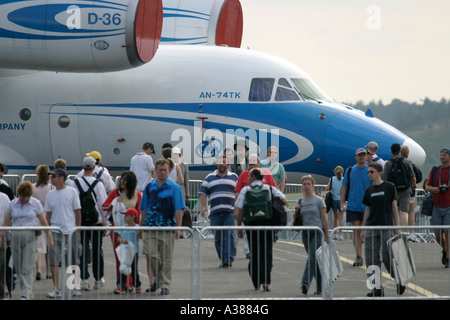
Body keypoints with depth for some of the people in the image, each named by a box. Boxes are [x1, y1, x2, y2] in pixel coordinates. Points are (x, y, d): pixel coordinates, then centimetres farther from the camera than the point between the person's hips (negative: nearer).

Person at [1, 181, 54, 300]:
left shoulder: (35, 203, 1)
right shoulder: (13, 204, 9)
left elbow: (43, 222, 4)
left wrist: (50, 237, 3)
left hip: (30, 237, -4)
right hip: (16, 236, 4)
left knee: (28, 267, -11)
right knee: (18, 267, 5)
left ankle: (26, 294, -13)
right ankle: (28, 293, 16)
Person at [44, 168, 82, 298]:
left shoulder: (72, 192, -1)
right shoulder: (50, 194, 8)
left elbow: (77, 212, 1)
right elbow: (48, 214, 13)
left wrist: (77, 229, -3)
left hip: (71, 232, -3)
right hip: (55, 232, 3)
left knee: (73, 262, 6)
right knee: (53, 260, -7)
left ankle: (76, 287, 19)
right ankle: (56, 289, -2)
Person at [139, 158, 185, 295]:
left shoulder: (174, 188, 2)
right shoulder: (149, 187, 11)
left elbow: (178, 209, -1)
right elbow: (144, 209, 17)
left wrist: (178, 227, -9)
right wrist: (141, 226, 14)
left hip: (167, 227, -2)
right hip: (150, 226, 2)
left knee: (166, 258, 2)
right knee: (150, 254, -7)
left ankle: (165, 285, 10)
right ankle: (158, 279, 14)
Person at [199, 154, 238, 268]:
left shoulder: (234, 177, 14)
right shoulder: (209, 178, 16)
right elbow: (203, 193, 11)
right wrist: (203, 206, -4)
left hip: (230, 212, -2)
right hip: (215, 212, 2)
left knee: (229, 235, -13)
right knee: (218, 237, 1)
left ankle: (229, 259, -16)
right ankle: (223, 260, 7)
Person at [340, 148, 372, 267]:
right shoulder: (350, 171, 6)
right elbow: (344, 187, 10)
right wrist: (342, 202, 1)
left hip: (367, 207, -1)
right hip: (353, 206, 1)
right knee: (356, 232, -1)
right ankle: (359, 256, 0)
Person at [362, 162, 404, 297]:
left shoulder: (389, 187, -1)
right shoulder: (369, 190, 10)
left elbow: (394, 207, 0)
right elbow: (367, 210, 15)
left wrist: (397, 227, -3)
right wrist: (363, 229, 12)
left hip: (386, 227, -4)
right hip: (371, 228, 4)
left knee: (387, 257, -4)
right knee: (372, 259, -1)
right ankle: (377, 288, 4)